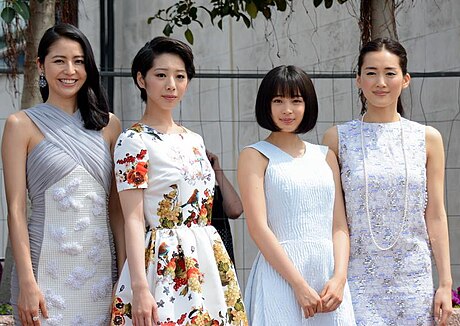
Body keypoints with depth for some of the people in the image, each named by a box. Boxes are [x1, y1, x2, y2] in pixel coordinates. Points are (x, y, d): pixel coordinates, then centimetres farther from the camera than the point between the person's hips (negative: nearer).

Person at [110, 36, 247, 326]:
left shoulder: (194, 141, 14)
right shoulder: (134, 141, -6)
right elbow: (133, 219, -13)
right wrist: (140, 288, -20)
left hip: (208, 264, 7)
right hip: (165, 266, -6)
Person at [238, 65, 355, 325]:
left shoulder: (326, 156, 14)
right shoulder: (255, 156, 1)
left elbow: (339, 225, 9)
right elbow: (258, 227, -8)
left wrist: (339, 278, -7)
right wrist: (300, 285, -15)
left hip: (329, 276, 4)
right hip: (281, 276, -4)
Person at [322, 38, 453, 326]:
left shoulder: (427, 138, 6)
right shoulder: (338, 138, 3)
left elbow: (435, 216, 6)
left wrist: (446, 283, 1)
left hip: (413, 280, 1)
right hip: (357, 279, -1)